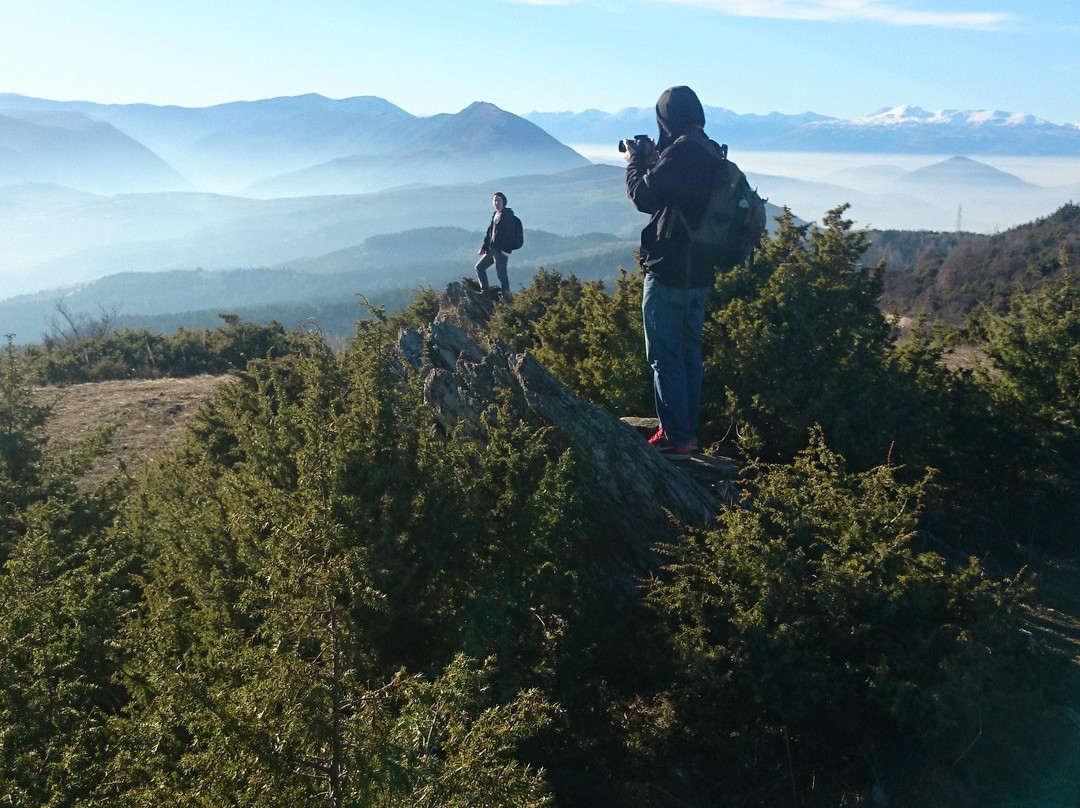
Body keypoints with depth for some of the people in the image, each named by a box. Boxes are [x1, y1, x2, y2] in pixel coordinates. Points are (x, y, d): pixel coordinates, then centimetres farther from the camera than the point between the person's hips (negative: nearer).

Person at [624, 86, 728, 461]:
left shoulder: (680, 151, -18)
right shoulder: (711, 153, 11)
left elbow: (644, 197, -15)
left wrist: (634, 161, 1)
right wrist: (653, 161, 17)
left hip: (669, 272, -9)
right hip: (700, 272, 9)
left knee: (665, 357, -2)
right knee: (689, 353, 16)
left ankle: (675, 439, 1)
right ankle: (688, 432, 25)